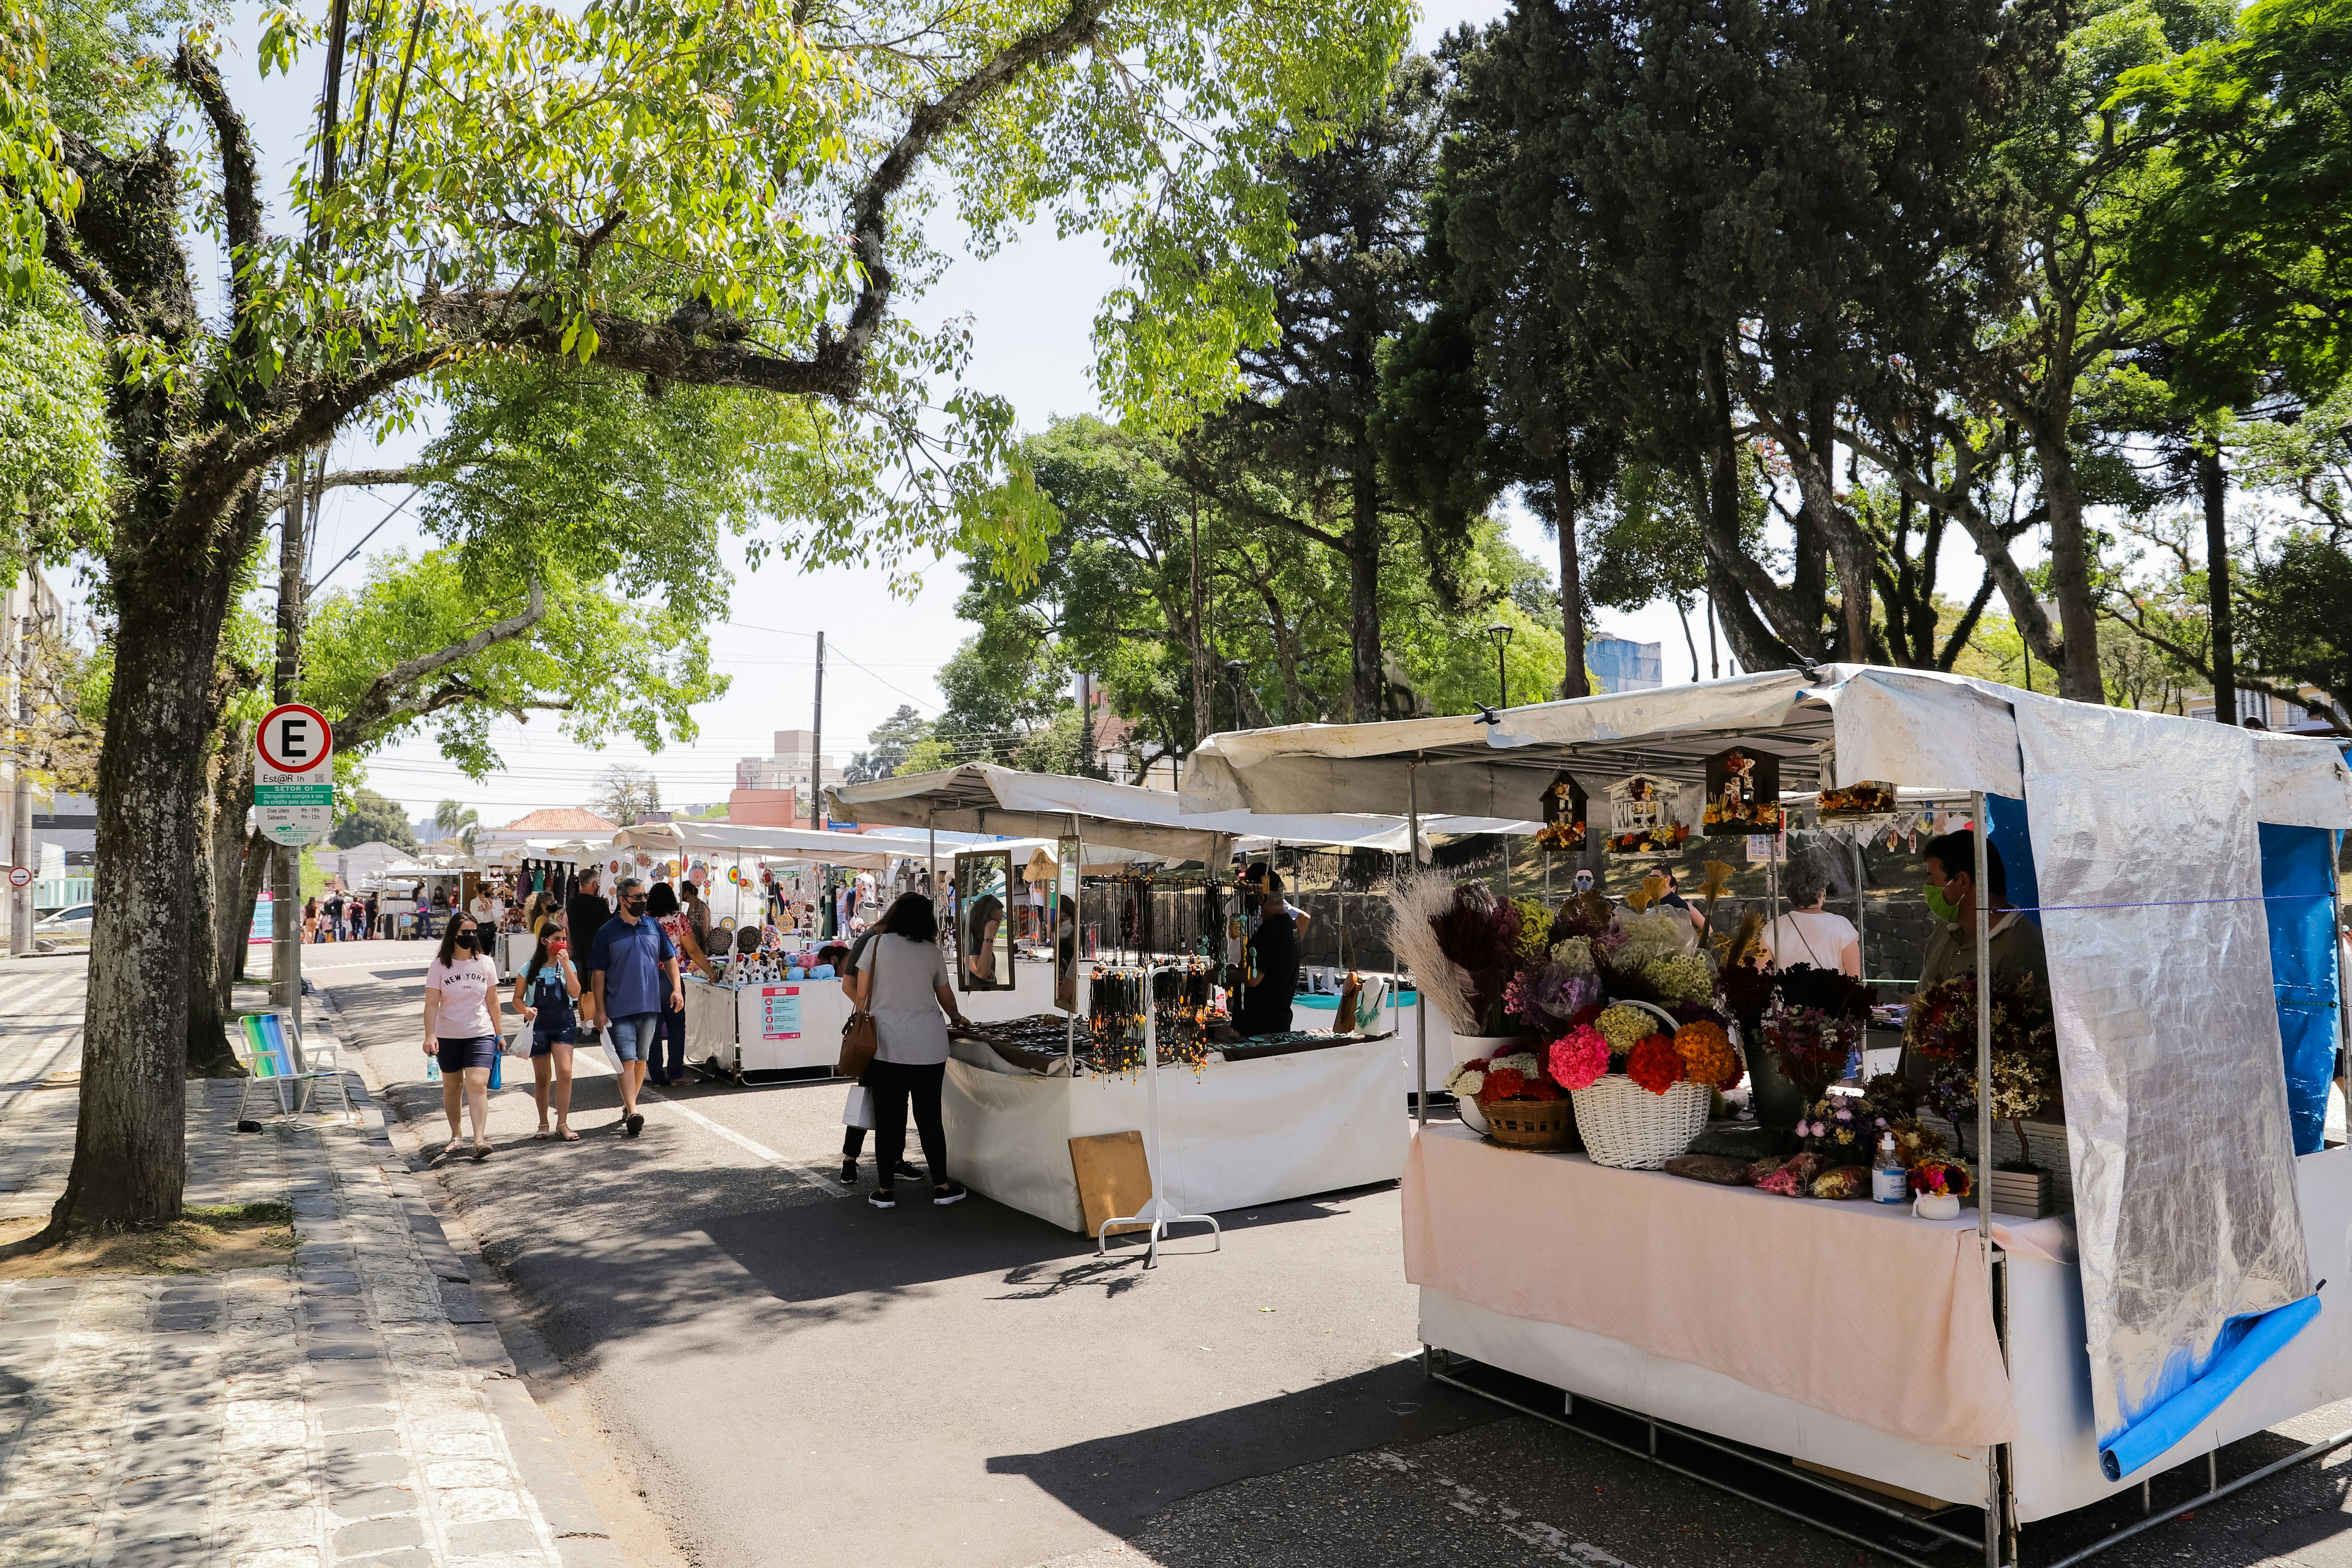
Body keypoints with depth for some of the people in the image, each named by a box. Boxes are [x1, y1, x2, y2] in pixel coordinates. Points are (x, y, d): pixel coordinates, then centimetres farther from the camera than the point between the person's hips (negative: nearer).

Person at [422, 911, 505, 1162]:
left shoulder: (485, 964, 1)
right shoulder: (440, 966, -5)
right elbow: (432, 1004, -9)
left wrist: (499, 1033, 10)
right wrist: (430, 1035, -19)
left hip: (481, 1034, 0)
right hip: (448, 1036, 1)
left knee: (478, 1085, -14)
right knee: (452, 1087, 13)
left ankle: (480, 1140, -19)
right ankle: (456, 1136, 28)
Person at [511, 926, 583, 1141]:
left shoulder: (568, 966, 4)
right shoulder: (530, 969, 1)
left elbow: (575, 994, -9)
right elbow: (517, 999, 4)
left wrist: (566, 965, -16)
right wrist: (526, 1010, -18)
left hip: (563, 1024, 0)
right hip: (538, 1025, 0)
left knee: (565, 1072, -13)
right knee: (542, 1078, 8)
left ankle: (563, 1123, -8)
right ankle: (543, 1123, 23)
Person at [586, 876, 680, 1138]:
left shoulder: (654, 927, 8)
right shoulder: (607, 932, -2)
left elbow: (670, 959, 16)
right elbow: (598, 974, -1)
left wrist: (676, 988, 2)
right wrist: (600, 1010, -6)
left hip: (650, 1007, 4)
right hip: (620, 1009, -4)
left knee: (642, 1059, 12)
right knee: (627, 1061, -11)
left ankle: (629, 1105, 26)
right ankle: (632, 1112, -15)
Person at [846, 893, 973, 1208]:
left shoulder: (877, 944, 0)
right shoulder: (932, 951, 5)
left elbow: (861, 995, 0)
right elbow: (946, 997, 16)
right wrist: (957, 1019, 36)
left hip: (886, 1044, -1)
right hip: (928, 1046, 1)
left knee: (888, 1116, 5)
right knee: (929, 1115, 9)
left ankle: (885, 1189, 11)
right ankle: (941, 1186, 15)